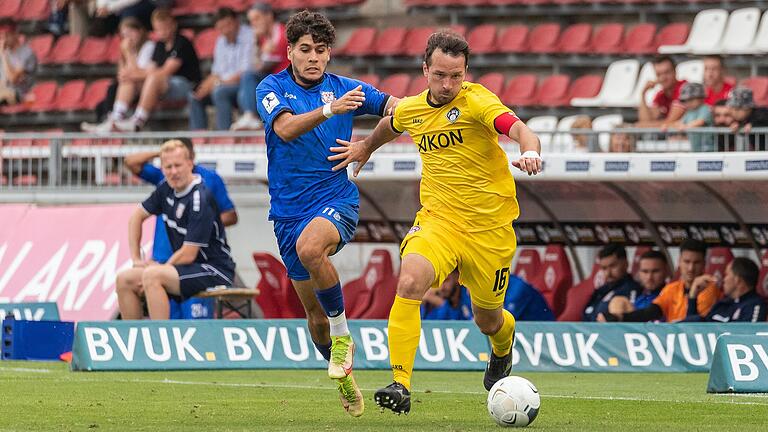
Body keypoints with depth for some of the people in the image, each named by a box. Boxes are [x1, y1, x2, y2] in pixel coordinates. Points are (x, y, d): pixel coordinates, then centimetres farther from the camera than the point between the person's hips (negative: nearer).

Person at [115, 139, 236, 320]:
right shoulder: (166, 189, 4)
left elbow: (188, 254, -19)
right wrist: (136, 259, 12)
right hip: (187, 269, 9)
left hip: (215, 272, -9)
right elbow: (137, 217, 19)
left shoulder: (200, 200, -20)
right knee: (124, 280, 0)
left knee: (152, 276, -30)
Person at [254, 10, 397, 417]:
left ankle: (343, 336, -18)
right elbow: (286, 128, -21)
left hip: (336, 200, -2)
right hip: (289, 211, 2)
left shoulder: (343, 88, 2)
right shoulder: (272, 89, -2)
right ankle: (343, 376, 31)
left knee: (309, 246, -36)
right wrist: (329, 110, -37)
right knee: (315, 313, 7)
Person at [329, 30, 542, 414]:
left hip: (489, 227, -3)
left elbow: (518, 128, -31)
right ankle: (401, 385, -28)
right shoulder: (411, 109, 3)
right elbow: (390, 125, 29)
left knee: (488, 321, 12)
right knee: (409, 282, -28)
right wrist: (366, 147, 46)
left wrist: (530, 152, -53)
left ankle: (504, 342, 53)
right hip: (437, 219, 3)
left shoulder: (476, 101, -13)